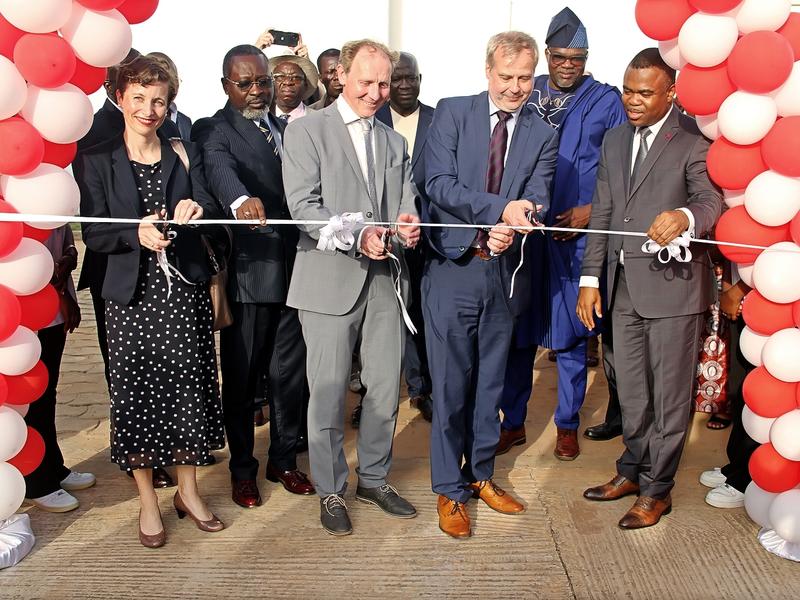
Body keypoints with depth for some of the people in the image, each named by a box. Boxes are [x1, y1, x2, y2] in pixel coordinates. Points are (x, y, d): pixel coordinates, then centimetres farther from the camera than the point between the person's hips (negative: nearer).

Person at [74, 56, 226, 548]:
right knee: (136, 393, 4)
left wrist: (197, 208, -23)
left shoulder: (185, 154, 9)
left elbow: (212, 211, 0)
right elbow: (93, 234, -3)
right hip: (132, 295, -1)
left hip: (185, 291, 2)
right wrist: (136, 234, -22)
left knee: (188, 386, 6)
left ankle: (188, 490, 23)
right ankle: (148, 501, 20)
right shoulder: (97, 161, 3)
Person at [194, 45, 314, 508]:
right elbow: (219, 167, -27)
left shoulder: (288, 129, 16)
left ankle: (284, 458, 31)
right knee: (243, 376, 7)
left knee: (291, 371, 14)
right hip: (248, 271, -5)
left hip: (294, 266, 5)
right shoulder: (214, 130, -5)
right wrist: (242, 200, -48)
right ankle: (243, 469, 24)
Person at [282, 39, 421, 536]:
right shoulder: (307, 130, 1)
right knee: (329, 391, 2)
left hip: (386, 278, 5)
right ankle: (330, 491, 19)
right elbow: (303, 206, -9)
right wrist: (358, 236, -22)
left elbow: (406, 204, 13)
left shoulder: (395, 142, 19)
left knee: (386, 388, 10)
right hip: (331, 278, -5)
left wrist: (409, 224, -12)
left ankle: (374, 479, 28)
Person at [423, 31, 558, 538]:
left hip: (504, 272, 3)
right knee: (451, 384, 3)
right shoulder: (452, 114, -1)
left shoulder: (543, 136, 5)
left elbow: (535, 203, -5)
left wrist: (512, 227, -27)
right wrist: (501, 207, -24)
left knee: (490, 382, 15)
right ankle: (450, 490, 17)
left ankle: (481, 475, 32)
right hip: (453, 269, -3)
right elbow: (440, 185, -12)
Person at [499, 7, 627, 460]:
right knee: (518, 330, 7)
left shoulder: (606, 101, 2)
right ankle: (514, 422, 21)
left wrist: (591, 210, -10)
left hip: (578, 233, -2)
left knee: (571, 332, 5)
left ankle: (568, 424, 21)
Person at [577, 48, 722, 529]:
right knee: (631, 390, 17)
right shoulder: (615, 141, 14)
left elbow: (711, 200, -20)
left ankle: (657, 489, 19)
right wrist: (591, 278, 8)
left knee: (669, 394, 5)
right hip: (624, 285, 6)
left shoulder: (695, 140, -7)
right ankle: (632, 471, 34)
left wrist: (685, 216, -43)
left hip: (672, 283, -6)